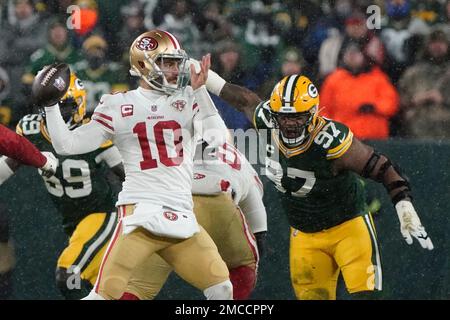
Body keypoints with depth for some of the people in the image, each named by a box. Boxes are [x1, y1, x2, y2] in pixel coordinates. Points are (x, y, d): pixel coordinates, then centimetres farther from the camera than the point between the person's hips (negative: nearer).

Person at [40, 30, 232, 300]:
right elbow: (67, 145, 5)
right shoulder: (118, 106, 5)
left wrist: (200, 90, -8)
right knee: (106, 293, -15)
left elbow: (217, 139, -5)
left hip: (181, 217, 4)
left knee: (221, 288, 0)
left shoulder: (189, 100, 11)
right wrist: (51, 105, -5)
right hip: (140, 214, -4)